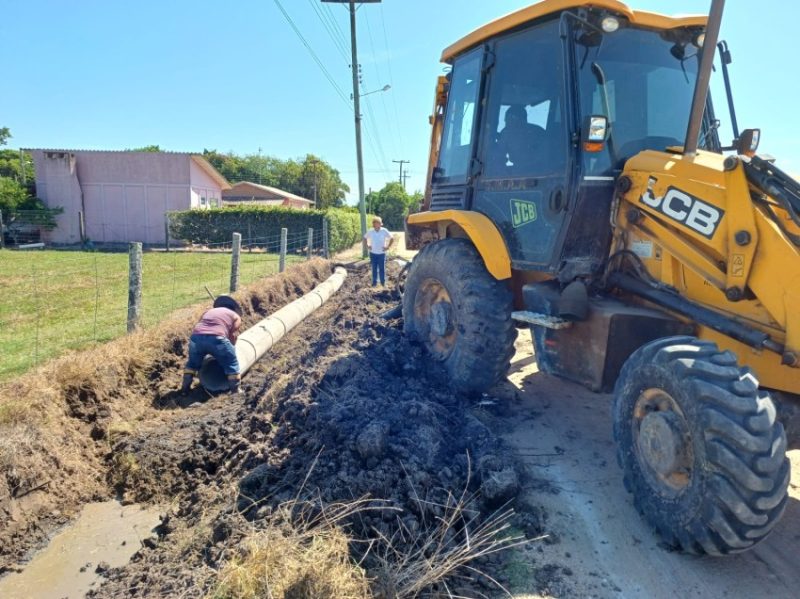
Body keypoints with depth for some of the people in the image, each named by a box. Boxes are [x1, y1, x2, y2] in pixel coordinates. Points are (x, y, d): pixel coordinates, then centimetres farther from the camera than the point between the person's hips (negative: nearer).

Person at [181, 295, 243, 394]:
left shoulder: (210, 311, 37)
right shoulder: (235, 316, 24)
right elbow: (233, 336, 10)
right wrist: (229, 351, 22)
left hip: (196, 336, 4)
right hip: (216, 338, -4)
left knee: (192, 363, 29)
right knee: (232, 365, 14)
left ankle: (185, 389, 34)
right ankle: (235, 392, 16)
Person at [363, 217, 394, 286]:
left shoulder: (384, 231, -10)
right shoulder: (370, 232, -4)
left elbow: (392, 238, -2)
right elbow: (365, 238, 14)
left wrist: (388, 246, -7)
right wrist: (367, 245, 4)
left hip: (381, 253, -2)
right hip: (373, 253, 2)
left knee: (382, 268, 2)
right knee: (374, 268, 9)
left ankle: (383, 282, 14)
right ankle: (374, 282, 19)